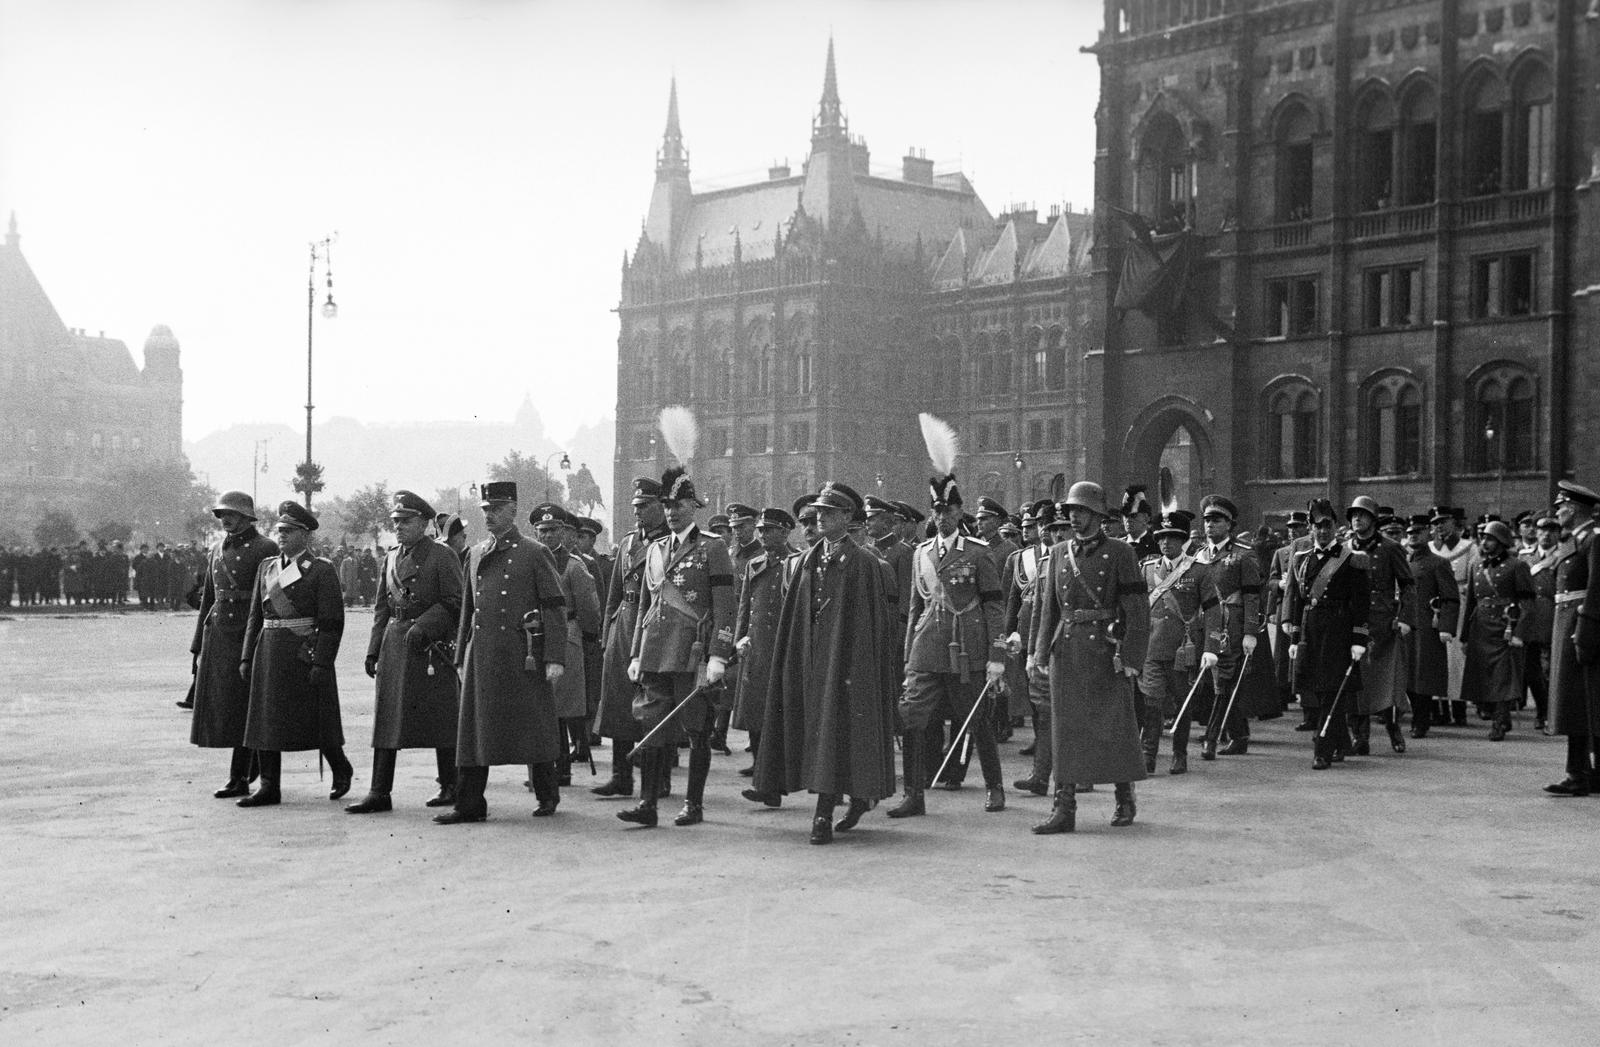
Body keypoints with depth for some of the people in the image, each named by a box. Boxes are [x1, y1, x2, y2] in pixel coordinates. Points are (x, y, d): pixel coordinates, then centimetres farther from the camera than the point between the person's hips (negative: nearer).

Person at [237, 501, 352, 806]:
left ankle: (341, 768, 24)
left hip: (305, 652, -6)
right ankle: (268, 787, 9)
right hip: (269, 652, 6)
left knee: (317, 720, 1)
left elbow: (332, 622, -10)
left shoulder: (322, 570, -5)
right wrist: (247, 657, 10)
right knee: (265, 719, 3)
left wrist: (322, 663, -16)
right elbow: (255, 616, 16)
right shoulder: (267, 567, 14)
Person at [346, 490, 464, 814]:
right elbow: (382, 608, 17)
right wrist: (373, 650, 10)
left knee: (441, 719, 1)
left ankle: (450, 787, 13)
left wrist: (423, 627, -19)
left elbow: (455, 603, -9)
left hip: (433, 647, -6)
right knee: (386, 714, 1)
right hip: (395, 646, 6)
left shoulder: (442, 556, -4)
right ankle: (379, 793, 2)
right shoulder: (391, 558, 15)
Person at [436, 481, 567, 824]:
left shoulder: (535, 554, -2)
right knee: (473, 728, 2)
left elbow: (555, 608, -6)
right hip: (481, 654, 5)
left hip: (521, 652, -5)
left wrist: (555, 658, -13)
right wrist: (462, 658, 16)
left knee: (533, 727, 2)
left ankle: (547, 795, 18)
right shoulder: (476, 555, 15)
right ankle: (470, 804, 6)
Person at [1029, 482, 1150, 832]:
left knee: (1115, 725, 5)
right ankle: (1064, 809, 3)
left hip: (1107, 651, -3)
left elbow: (1137, 609, -6)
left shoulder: (1120, 553, -2)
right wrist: (1040, 652, 5)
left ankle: (1125, 800, 23)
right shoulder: (1059, 553, 10)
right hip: (1067, 652, 4)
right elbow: (1049, 606, 12)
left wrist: (1130, 655, -14)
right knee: (1065, 728, 1)